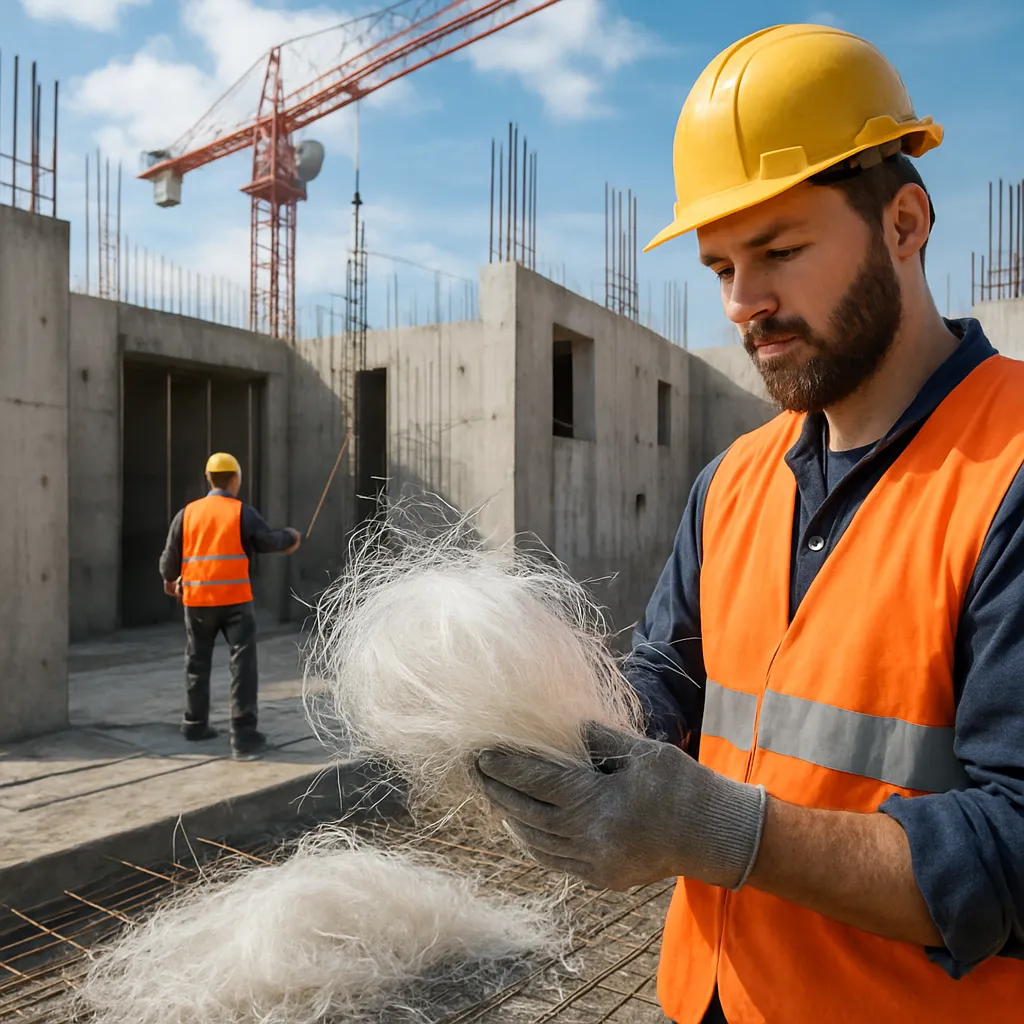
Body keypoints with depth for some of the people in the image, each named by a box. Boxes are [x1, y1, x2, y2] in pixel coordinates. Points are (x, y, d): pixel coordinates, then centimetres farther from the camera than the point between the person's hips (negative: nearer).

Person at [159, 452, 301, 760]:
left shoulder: (187, 513, 5)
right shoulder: (242, 511, -5)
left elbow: (170, 557, 8)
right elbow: (268, 542, -2)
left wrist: (169, 579, 29)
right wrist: (290, 537, 20)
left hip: (197, 599, 4)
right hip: (235, 599, -4)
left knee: (197, 662, 19)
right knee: (243, 664, -2)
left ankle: (195, 723, 32)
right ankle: (243, 736, -6)